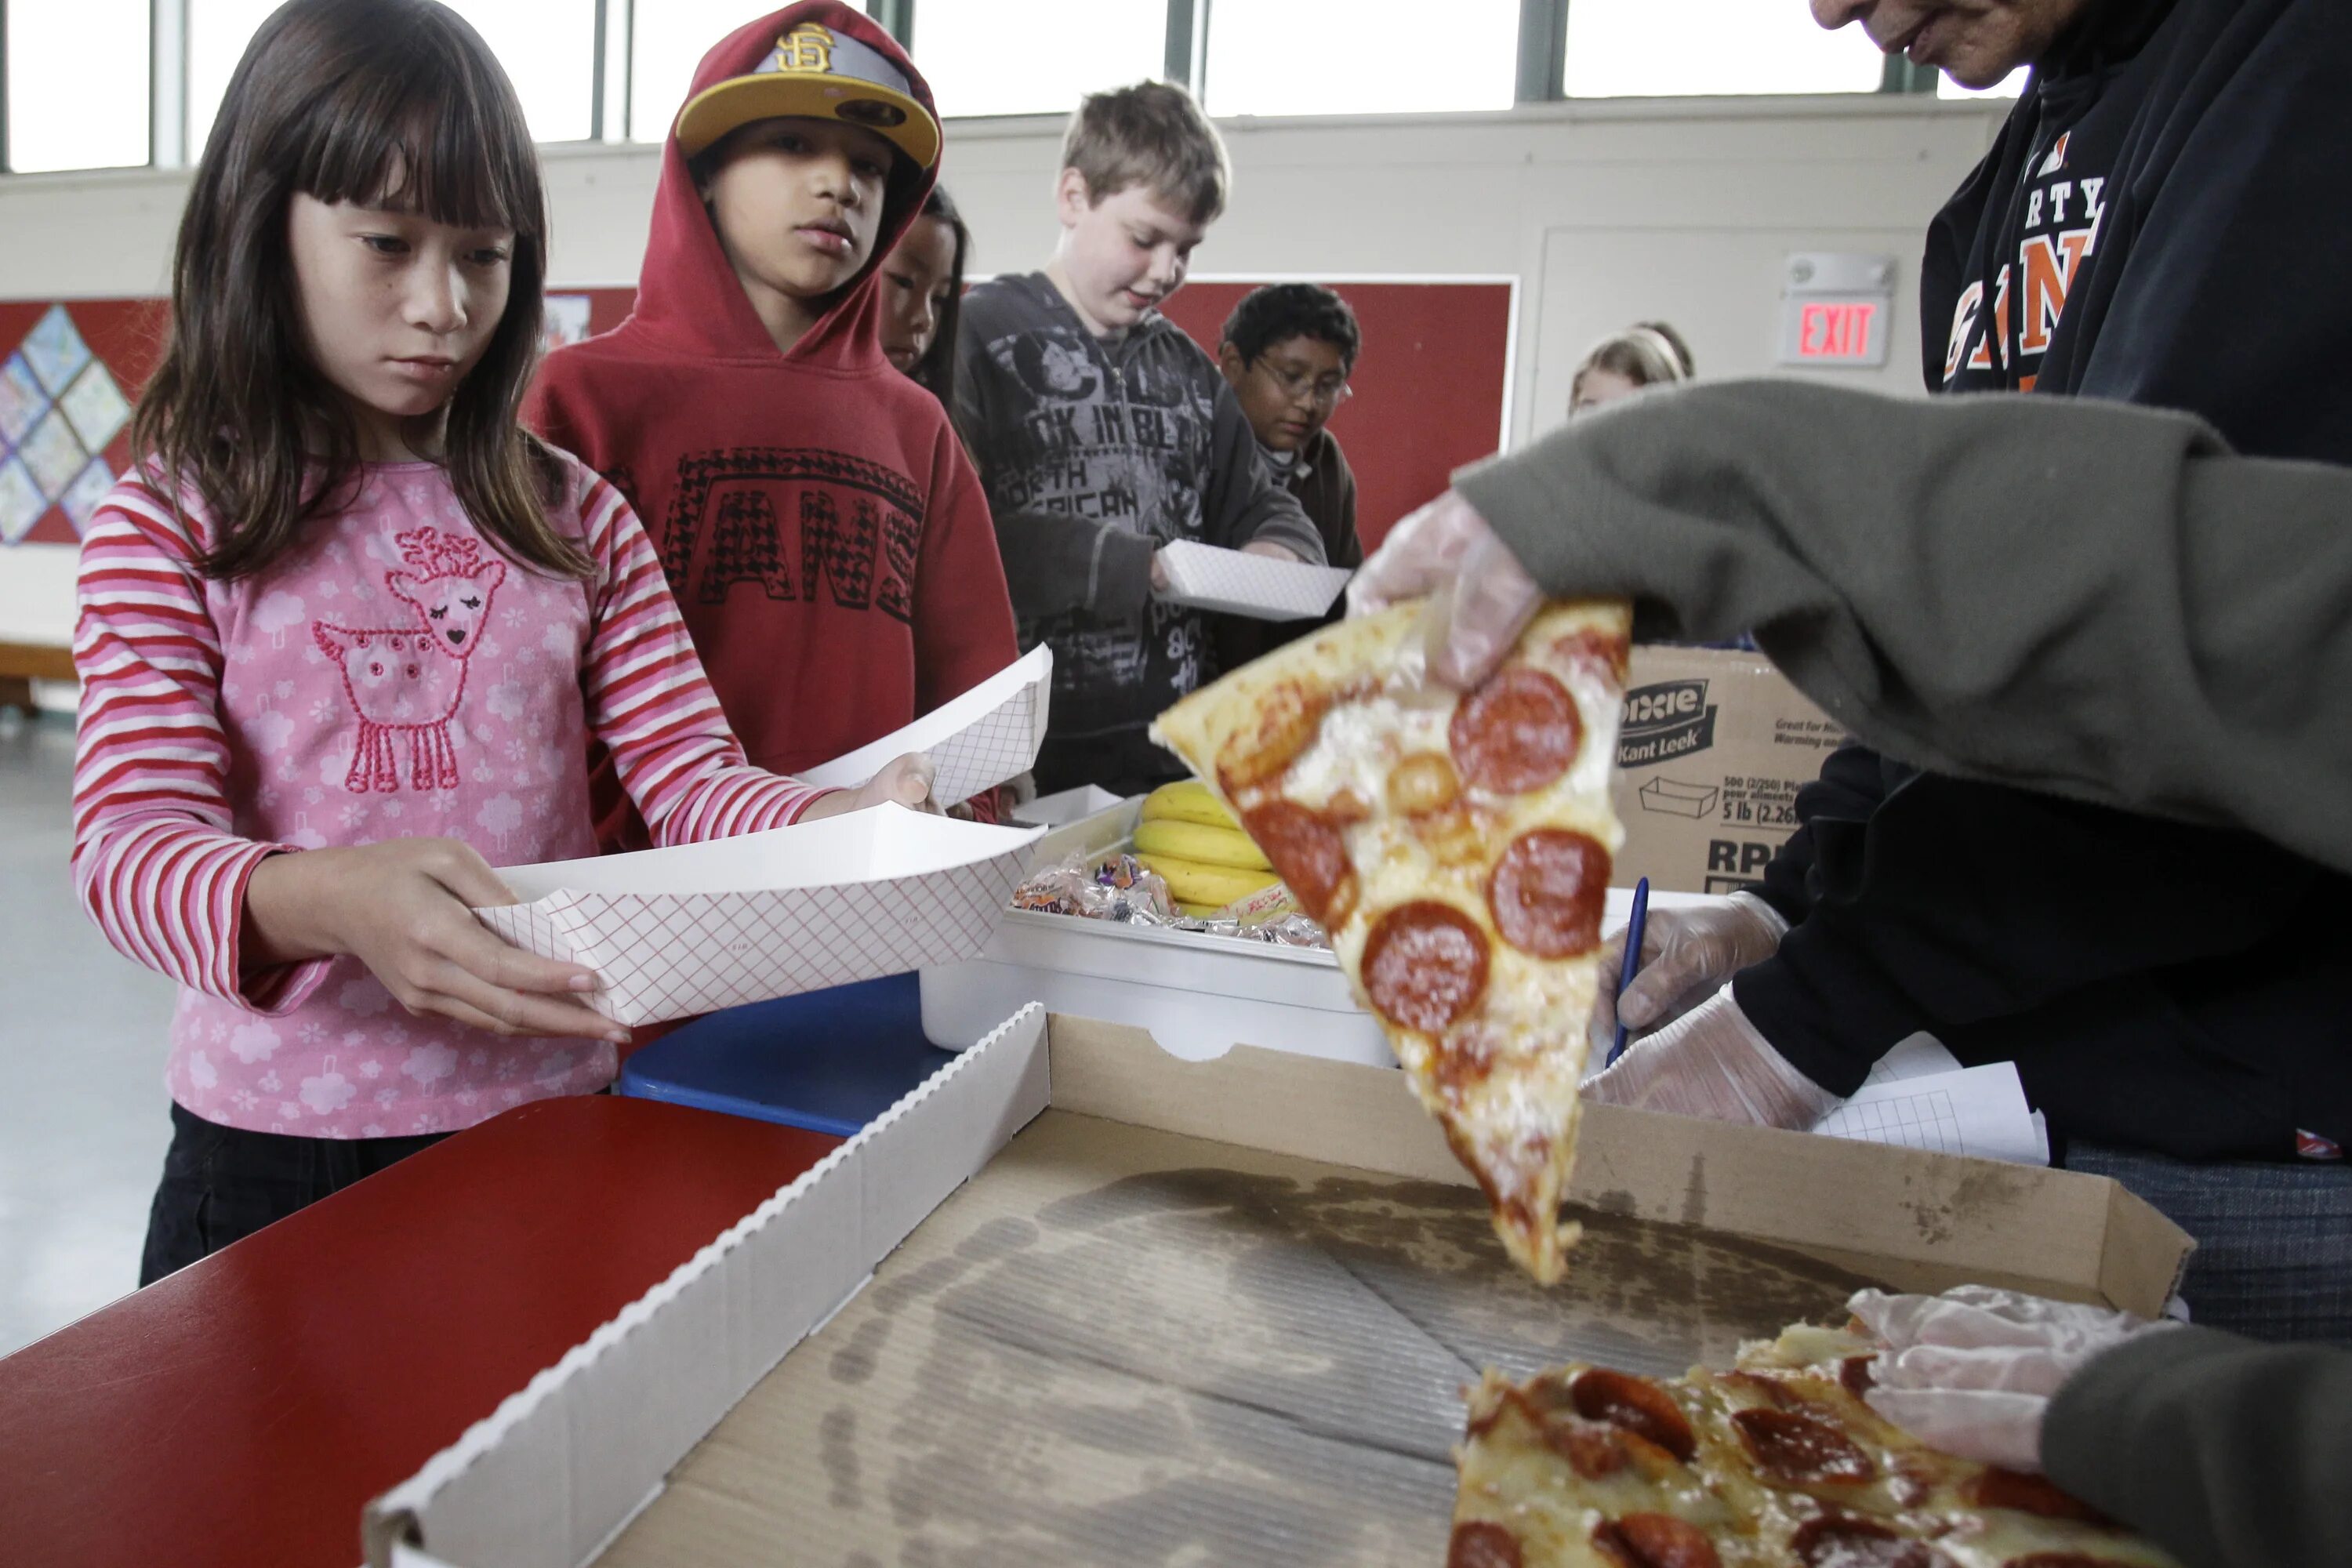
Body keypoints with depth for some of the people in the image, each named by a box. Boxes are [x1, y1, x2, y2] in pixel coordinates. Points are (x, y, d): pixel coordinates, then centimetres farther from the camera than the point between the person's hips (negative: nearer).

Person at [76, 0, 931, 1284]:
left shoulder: (576, 521, 4)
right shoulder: (168, 526, -4)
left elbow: (690, 776, -3)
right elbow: (130, 844, -15)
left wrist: (832, 825, -26)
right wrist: (331, 902, -37)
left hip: (550, 1123, 3)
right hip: (273, 1141, -2)